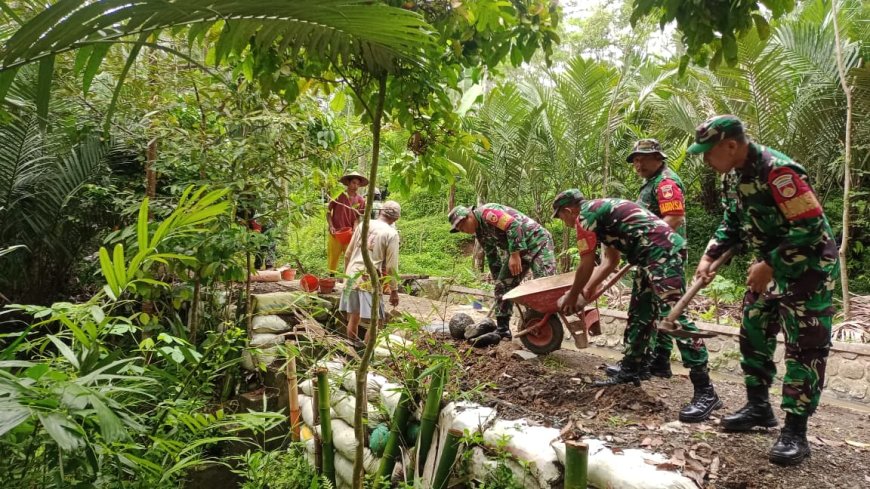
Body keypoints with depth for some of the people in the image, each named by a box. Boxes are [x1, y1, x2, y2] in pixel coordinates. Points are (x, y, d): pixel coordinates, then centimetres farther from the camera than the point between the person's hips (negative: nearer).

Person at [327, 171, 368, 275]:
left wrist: (354, 230, -12)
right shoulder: (338, 195, -3)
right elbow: (328, 211, 3)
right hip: (335, 233, -1)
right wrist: (331, 226, -9)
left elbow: (357, 217, 5)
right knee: (333, 257, 5)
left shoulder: (360, 200, 2)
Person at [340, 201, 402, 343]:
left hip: (352, 276, 6)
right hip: (371, 280, -6)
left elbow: (348, 254, 12)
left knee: (353, 318, 15)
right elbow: (391, 266, -7)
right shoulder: (391, 233, -7)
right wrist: (394, 290, 0)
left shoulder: (363, 225, 8)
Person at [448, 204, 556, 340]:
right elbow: (492, 258, 21)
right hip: (517, 251, 10)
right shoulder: (480, 233, 12)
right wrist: (499, 278, 23)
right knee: (502, 285, 4)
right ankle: (502, 329, 10)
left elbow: (514, 225, -27)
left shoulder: (487, 212, -17)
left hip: (537, 240, -10)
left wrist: (515, 255, -26)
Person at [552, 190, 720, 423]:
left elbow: (586, 266, -1)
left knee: (673, 317, -15)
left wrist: (572, 296, 15)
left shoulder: (585, 216, -4)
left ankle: (705, 392, -14)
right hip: (657, 251, 11)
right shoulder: (599, 210, 25)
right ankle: (629, 372, 26)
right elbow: (610, 261, 28)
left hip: (661, 252, -11)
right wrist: (585, 292, 29)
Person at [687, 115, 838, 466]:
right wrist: (709, 257, 0)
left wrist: (768, 266, -25)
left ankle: (795, 431, 1)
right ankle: (758, 407, 28)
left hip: (809, 267, -9)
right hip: (772, 266, 10)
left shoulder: (778, 171, -28)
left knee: (804, 346, -5)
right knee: (753, 333, 14)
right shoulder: (733, 176, 1)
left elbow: (810, 228, -28)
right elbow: (732, 224, 12)